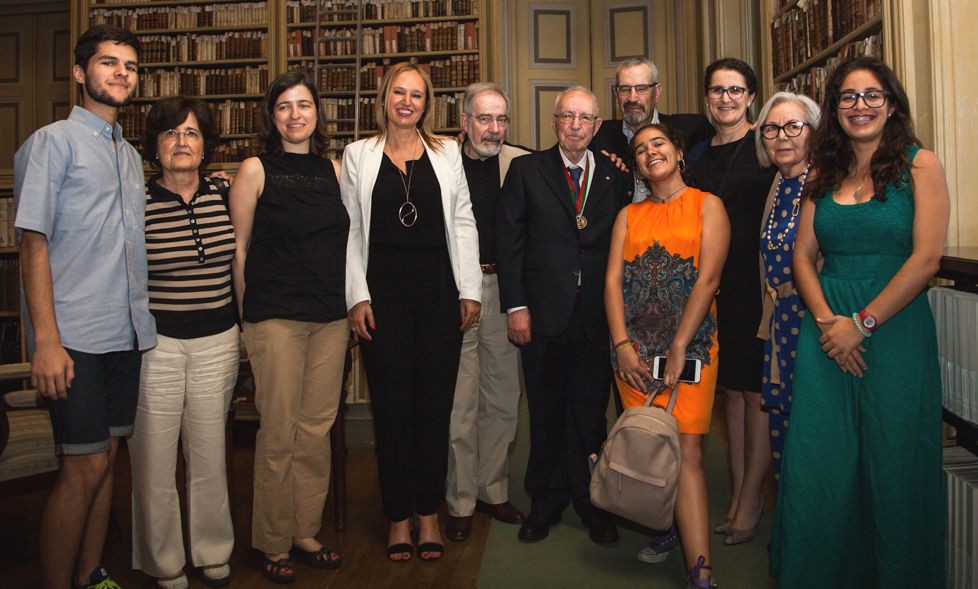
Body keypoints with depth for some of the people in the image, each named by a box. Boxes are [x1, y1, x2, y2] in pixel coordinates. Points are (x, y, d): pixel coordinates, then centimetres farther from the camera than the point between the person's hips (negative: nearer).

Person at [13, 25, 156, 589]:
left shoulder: (132, 156, 18)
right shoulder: (53, 141, -2)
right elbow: (34, 242, -10)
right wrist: (46, 341, -16)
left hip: (128, 334, 7)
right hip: (76, 336, -6)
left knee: (106, 460, 12)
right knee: (84, 469, -4)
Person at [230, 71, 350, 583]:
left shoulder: (333, 169, 11)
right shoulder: (255, 170, 1)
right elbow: (239, 248, 1)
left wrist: (350, 302, 10)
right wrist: (246, 316, 0)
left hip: (330, 317, 4)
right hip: (275, 317, -4)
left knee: (317, 430, 9)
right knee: (278, 434, 0)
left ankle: (306, 533, 23)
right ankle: (273, 544, 17)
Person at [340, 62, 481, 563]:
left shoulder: (447, 153, 10)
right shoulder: (358, 155, 8)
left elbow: (463, 224, 7)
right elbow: (351, 230, 4)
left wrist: (470, 290, 1)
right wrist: (357, 296, -4)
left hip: (438, 290, 1)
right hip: (383, 291, -1)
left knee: (435, 403, 5)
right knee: (391, 404, 4)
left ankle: (429, 513, 20)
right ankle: (399, 517, 18)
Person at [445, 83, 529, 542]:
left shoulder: (523, 164, 6)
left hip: (503, 289, 3)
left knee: (502, 399, 11)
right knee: (458, 403, 2)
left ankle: (493, 490, 28)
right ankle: (460, 501, 18)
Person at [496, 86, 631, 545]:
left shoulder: (616, 176, 8)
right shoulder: (526, 170, 4)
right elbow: (507, 240, -1)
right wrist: (515, 306, -8)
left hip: (596, 316, 1)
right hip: (543, 313, -1)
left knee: (591, 413, 10)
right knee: (545, 413, 10)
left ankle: (591, 503, 28)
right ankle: (545, 503, 28)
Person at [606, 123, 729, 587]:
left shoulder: (707, 205, 4)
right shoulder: (629, 215, 15)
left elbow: (708, 278, -7)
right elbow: (613, 279, 5)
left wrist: (679, 349, -14)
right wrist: (623, 346, -9)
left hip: (690, 346, -3)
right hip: (634, 349, 4)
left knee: (685, 452, -10)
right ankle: (668, 528, 25)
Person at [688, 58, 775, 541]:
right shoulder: (700, 153, 12)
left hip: (759, 282, -5)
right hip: (713, 284, 5)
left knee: (756, 391, 2)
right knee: (730, 389, 12)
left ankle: (751, 499, 15)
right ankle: (737, 494, 23)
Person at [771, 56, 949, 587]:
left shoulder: (920, 165, 0)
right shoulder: (824, 174, 12)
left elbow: (926, 257, -10)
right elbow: (803, 255, 6)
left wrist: (862, 323, -14)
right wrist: (827, 320, -10)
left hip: (894, 326, -3)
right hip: (827, 327, 3)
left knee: (893, 463, 6)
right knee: (817, 460, 6)